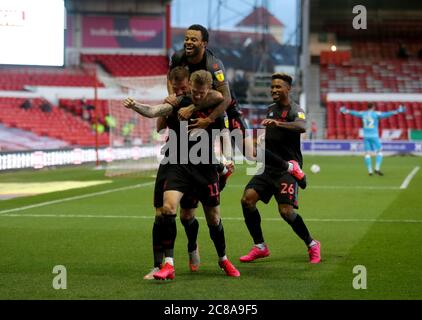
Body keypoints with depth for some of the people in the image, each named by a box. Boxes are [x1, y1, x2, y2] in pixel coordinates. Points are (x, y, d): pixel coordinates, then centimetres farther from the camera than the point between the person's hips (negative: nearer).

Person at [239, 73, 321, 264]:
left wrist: (278, 123, -44)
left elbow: (301, 127, -32)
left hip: (287, 168, -7)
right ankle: (260, 247, 2)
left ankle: (312, 245, 6)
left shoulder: (295, 110, -8)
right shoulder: (270, 109, 16)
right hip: (268, 167, 7)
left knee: (286, 211, -17)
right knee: (247, 199, -10)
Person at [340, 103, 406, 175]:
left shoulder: (363, 114, 8)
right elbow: (386, 114, -14)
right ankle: (377, 169, -9)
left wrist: (346, 111, 42)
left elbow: (354, 113, 25)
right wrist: (397, 111, -12)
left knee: (367, 153, 6)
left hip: (366, 136, 4)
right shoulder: (376, 114, -6)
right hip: (374, 136, -4)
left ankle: (370, 171, 1)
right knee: (379, 152, 5)